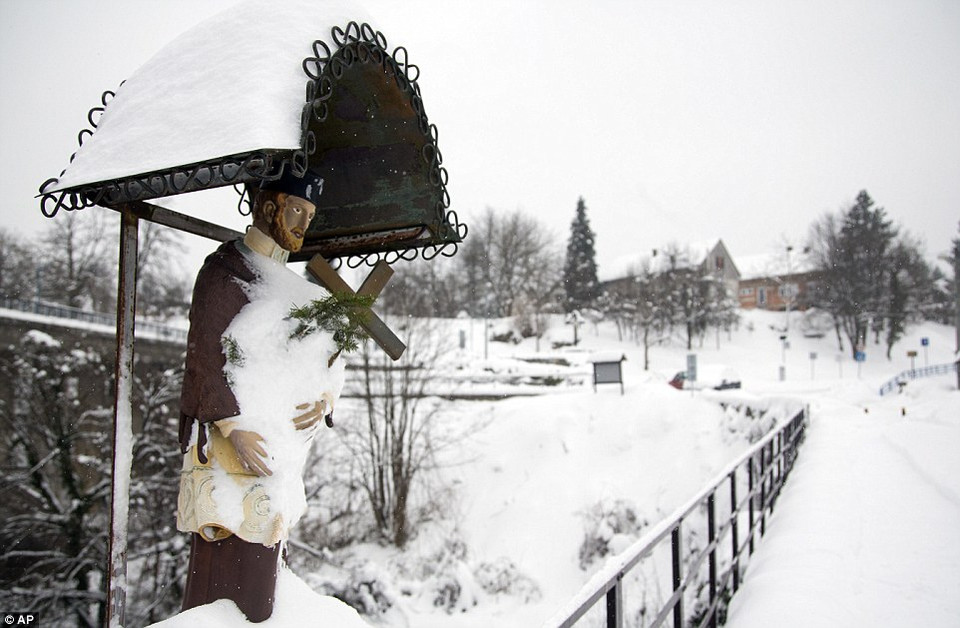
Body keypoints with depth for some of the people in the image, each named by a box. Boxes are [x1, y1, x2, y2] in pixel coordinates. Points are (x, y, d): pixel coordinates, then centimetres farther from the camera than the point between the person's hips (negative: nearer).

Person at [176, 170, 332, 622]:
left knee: (260, 560, 10)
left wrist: (324, 400, -3)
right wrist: (234, 425, -21)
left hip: (273, 445, 8)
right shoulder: (225, 269, -3)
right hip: (226, 437, -7)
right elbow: (206, 354, -13)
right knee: (223, 552, -8)